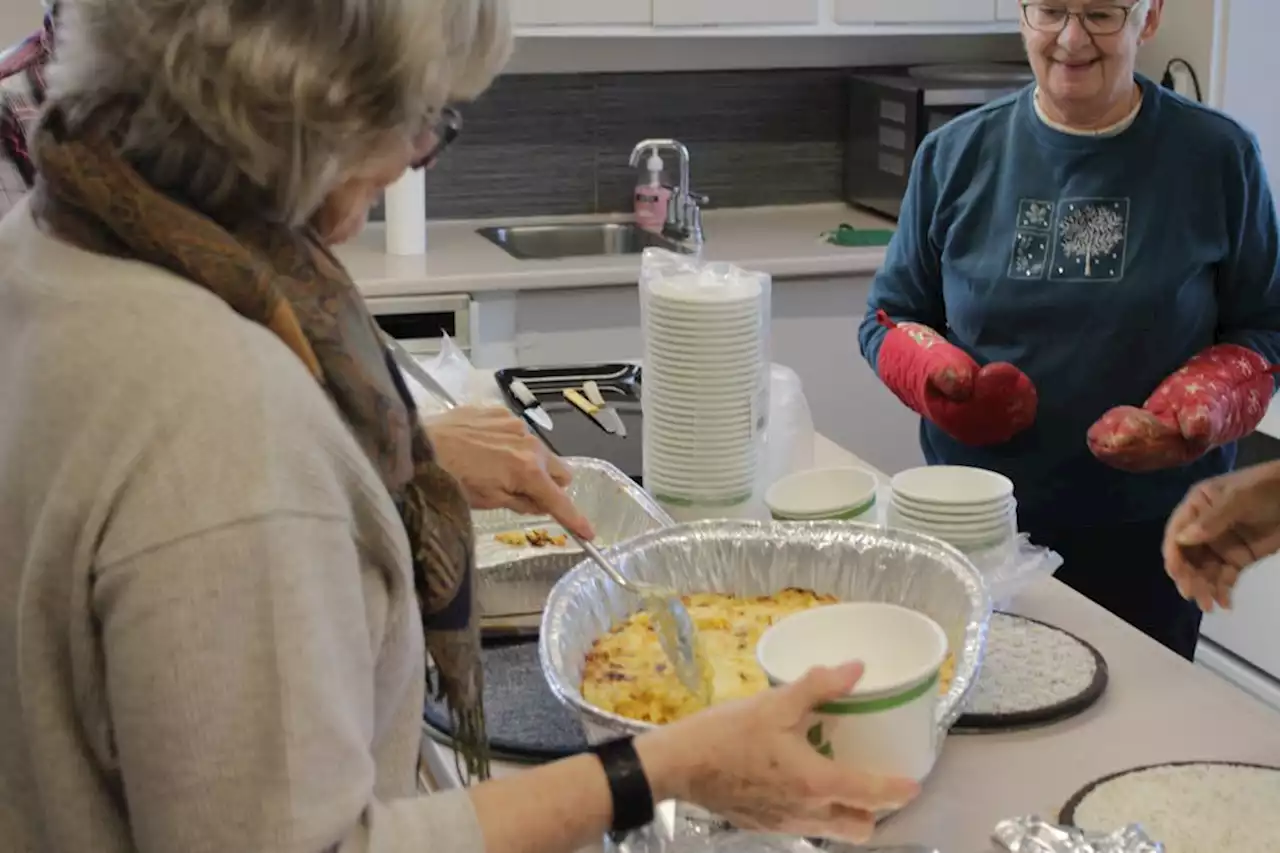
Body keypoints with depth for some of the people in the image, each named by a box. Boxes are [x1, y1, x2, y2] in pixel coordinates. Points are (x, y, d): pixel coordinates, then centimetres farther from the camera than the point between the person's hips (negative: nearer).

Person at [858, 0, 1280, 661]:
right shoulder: (957, 154, 0)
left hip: (1145, 539, -1)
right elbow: (890, 318, 7)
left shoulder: (1216, 157, -4)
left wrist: (1194, 413, -18)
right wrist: (937, 377, -15)